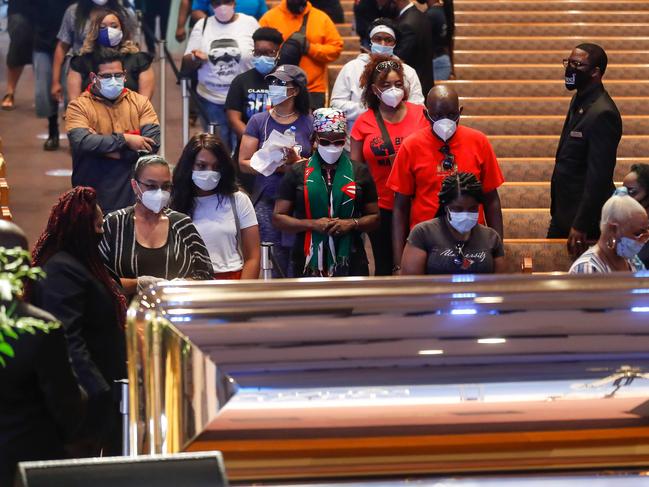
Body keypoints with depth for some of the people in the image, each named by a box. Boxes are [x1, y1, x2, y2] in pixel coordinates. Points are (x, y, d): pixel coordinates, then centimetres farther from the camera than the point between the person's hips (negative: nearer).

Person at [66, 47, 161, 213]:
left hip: (134, 196, 2)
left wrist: (101, 144, -11)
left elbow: (152, 143, -7)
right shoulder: (79, 106, 0)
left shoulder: (140, 102, 7)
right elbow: (81, 142, -17)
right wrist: (125, 139, -14)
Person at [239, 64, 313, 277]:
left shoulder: (309, 122, 6)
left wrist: (297, 162, -13)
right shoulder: (259, 121, 8)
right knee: (274, 262, -7)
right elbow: (244, 163, 3)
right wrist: (273, 166, -10)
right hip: (267, 202, 1)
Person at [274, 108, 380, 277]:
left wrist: (352, 223, -10)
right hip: (308, 263, 0)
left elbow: (374, 217, 11)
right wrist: (312, 224, -12)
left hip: (350, 263, 0)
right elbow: (278, 217, 3)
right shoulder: (297, 173, 5)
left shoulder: (360, 172, 8)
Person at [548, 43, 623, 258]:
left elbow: (599, 176, -24)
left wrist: (580, 225, -23)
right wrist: (556, 212, 17)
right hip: (564, 211, 9)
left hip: (585, 216, -9)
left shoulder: (603, 114, -22)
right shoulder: (579, 100, 8)